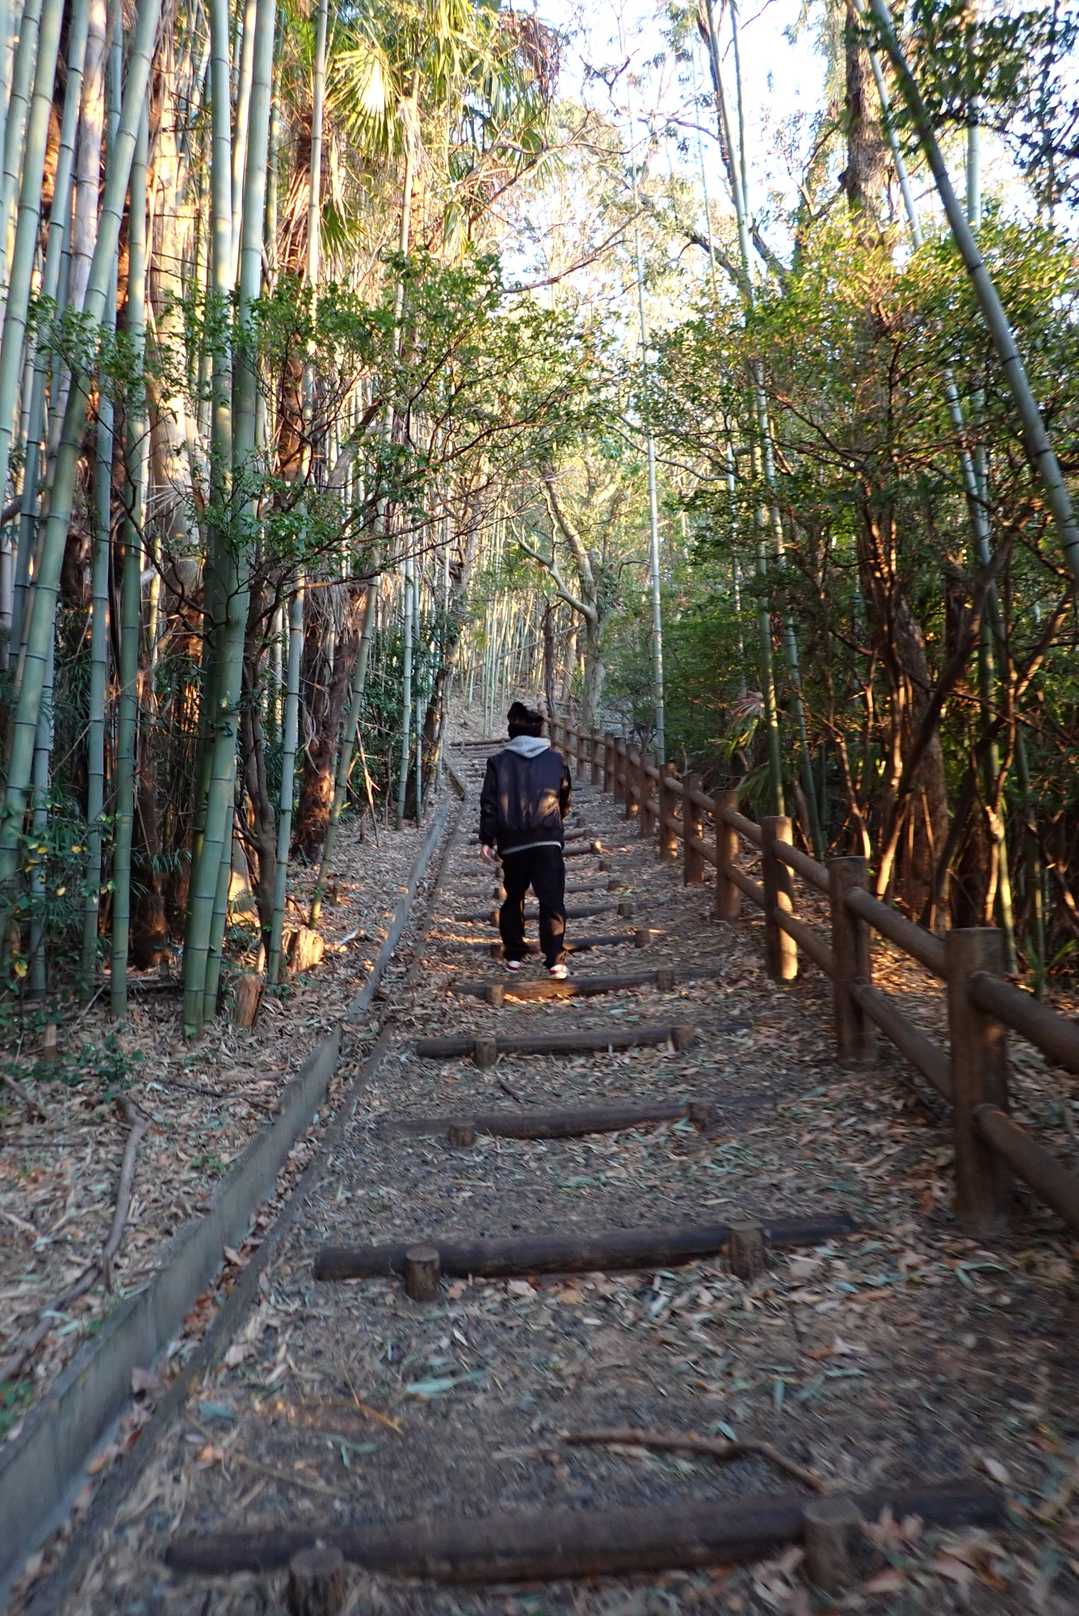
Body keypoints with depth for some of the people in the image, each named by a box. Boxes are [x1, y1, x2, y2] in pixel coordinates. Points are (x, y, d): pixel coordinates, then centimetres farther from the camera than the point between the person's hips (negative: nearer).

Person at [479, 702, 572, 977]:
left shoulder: (498, 761, 4)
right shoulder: (556, 759, 8)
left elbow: (489, 802, 0)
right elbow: (565, 799, 17)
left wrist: (486, 840, 2)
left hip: (512, 843, 1)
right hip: (549, 840, -1)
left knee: (513, 898, 16)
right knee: (552, 900, -2)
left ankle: (514, 956, 18)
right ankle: (555, 960, -9)